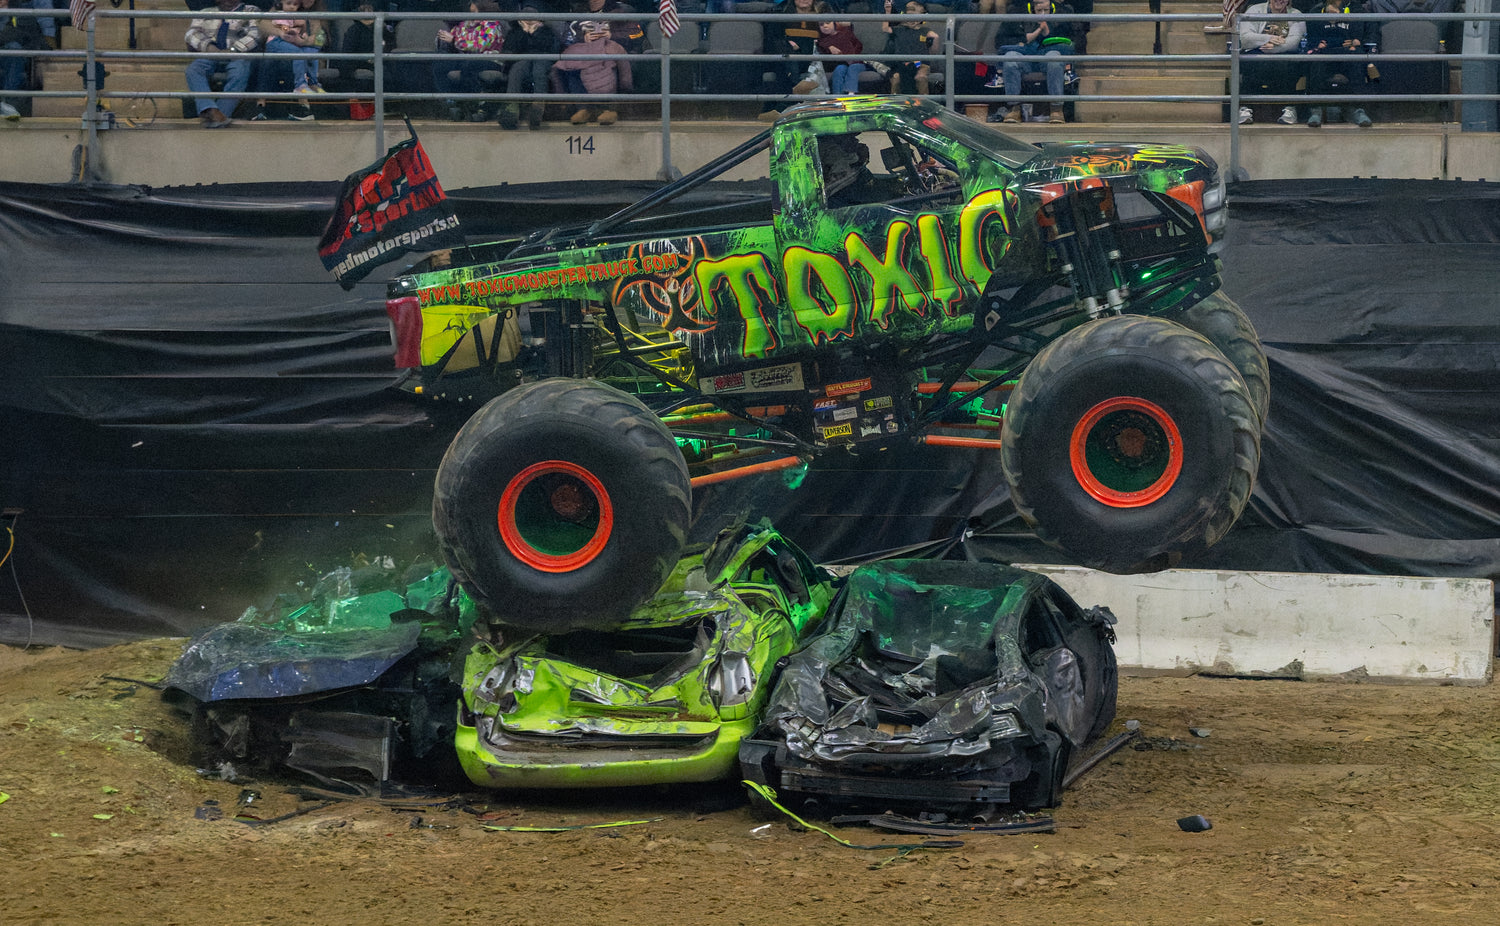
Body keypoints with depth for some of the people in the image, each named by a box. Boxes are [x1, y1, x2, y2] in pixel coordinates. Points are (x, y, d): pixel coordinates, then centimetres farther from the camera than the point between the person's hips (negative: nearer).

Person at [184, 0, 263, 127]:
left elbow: (255, 35, 1)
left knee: (239, 73, -37)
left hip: (238, 55, -2)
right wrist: (208, 46, -9)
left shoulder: (251, 11, 19)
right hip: (210, 55, 2)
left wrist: (233, 50, -14)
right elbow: (192, 33, 13)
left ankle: (222, 113, -44)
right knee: (193, 70, -31)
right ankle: (211, 111, -50)